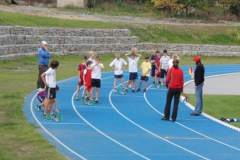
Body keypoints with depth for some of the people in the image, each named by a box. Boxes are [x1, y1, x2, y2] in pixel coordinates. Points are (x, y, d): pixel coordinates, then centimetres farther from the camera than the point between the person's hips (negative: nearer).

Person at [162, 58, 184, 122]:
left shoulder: (171, 70, -6)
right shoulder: (180, 71, 0)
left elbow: (168, 79, -5)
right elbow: (182, 80, 2)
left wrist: (167, 85, 13)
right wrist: (181, 88, 11)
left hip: (171, 87, -2)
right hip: (178, 88, 2)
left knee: (168, 102, 8)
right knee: (176, 103, 5)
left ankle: (166, 116, 10)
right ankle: (174, 117, 4)